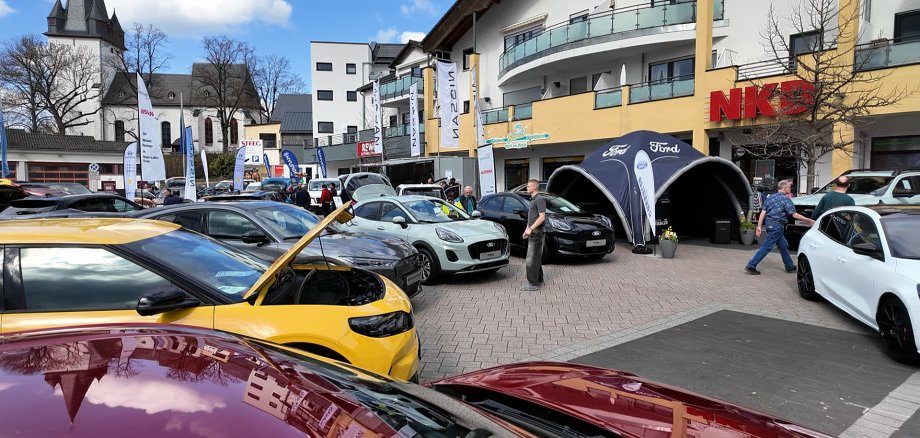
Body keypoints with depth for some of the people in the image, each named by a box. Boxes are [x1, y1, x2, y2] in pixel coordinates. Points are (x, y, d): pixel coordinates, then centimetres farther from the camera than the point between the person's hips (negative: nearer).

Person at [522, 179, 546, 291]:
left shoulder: (540, 200, -13)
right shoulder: (533, 200, 18)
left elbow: (542, 217, -21)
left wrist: (531, 229, -22)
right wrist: (527, 230, 16)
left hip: (536, 233, -10)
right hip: (532, 234, 10)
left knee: (531, 260, -10)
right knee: (536, 258, 16)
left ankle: (533, 284, -7)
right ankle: (539, 280, 25)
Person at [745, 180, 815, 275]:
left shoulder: (770, 197, 11)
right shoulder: (785, 199, -10)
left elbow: (763, 212, 6)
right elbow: (794, 215, -14)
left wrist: (759, 226, 5)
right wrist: (809, 220, -6)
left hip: (769, 223, 8)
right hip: (777, 225, -8)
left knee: (783, 246, 18)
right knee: (767, 247, -6)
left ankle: (790, 266, 28)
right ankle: (751, 266, -9)